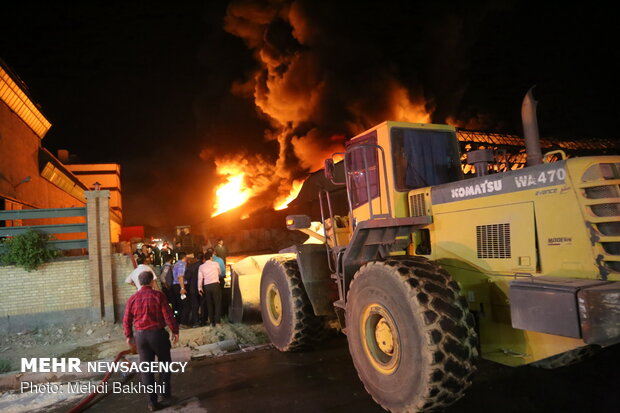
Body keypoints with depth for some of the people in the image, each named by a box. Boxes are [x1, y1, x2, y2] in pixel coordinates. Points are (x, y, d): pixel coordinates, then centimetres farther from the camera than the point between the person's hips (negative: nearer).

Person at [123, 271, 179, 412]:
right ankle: (164, 393, 18)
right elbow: (168, 316, -11)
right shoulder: (158, 295, -10)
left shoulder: (132, 298, 1)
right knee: (165, 363, 17)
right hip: (157, 333, -3)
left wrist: (129, 336, 21)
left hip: (140, 335, 3)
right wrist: (175, 331, 0)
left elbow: (126, 320, 6)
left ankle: (152, 402, 15)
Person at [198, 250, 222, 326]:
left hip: (206, 286, 3)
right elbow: (219, 273, 18)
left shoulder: (201, 267, 7)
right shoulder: (216, 264, 3)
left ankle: (212, 322, 14)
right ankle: (217, 321, -3)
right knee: (217, 303, 3)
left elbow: (200, 278, 2)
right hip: (215, 284, -2)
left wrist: (199, 288, 9)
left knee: (209, 304, 11)